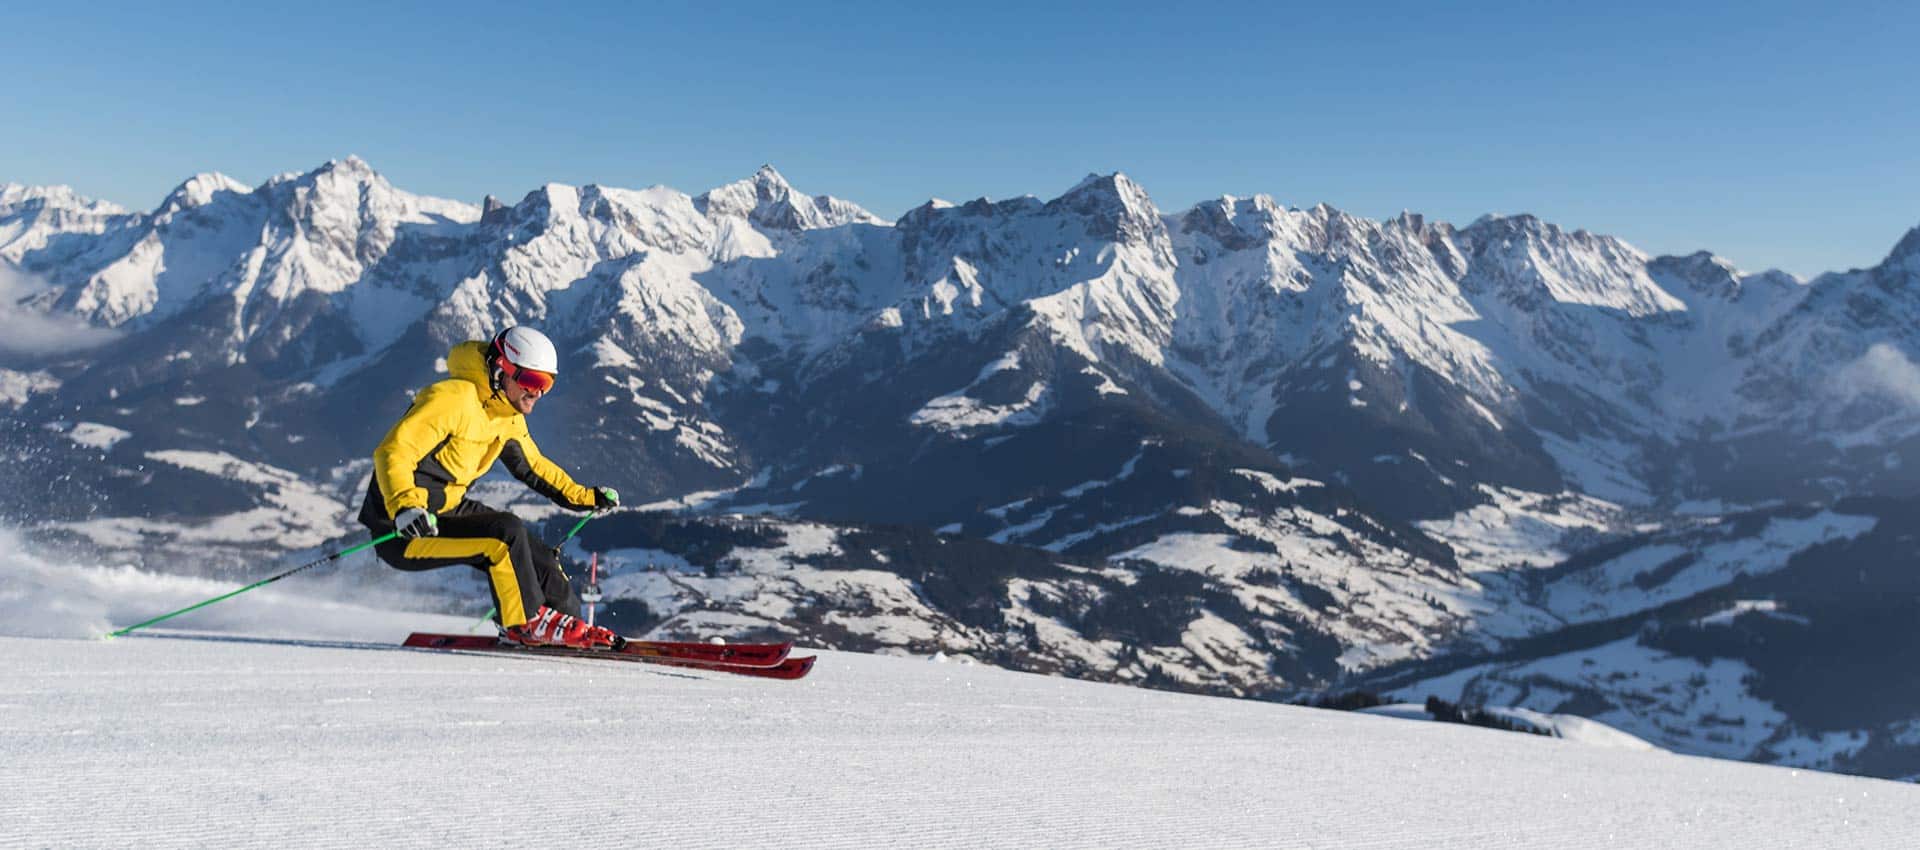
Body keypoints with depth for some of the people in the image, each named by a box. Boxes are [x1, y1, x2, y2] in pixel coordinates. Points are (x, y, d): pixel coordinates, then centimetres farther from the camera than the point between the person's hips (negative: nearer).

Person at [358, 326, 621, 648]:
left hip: (447, 510, 9)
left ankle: (571, 625, 20)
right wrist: (404, 507, -46)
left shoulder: (509, 417, 6)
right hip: (402, 531, -9)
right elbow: (392, 452, -30)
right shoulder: (453, 399, -23)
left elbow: (533, 466, 22)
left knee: (535, 555, 5)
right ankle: (527, 622, -6)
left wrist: (583, 497, 18)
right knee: (506, 533, -24)